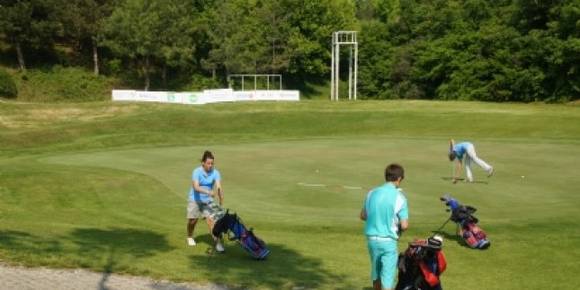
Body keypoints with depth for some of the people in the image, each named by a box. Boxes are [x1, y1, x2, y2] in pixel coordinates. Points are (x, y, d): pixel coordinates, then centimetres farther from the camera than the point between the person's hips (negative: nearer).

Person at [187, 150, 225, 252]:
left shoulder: (215, 173, -12)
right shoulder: (197, 172, -19)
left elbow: (219, 187, -23)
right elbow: (196, 187, -33)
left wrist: (221, 203, -36)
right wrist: (207, 192, -50)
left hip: (208, 200, 1)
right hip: (195, 200, -1)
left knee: (211, 219, -13)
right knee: (192, 220, 4)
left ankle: (217, 242, -15)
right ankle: (190, 237, 34)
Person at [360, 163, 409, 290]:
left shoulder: (372, 193, 2)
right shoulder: (399, 197, -12)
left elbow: (363, 216, 12)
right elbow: (404, 225, -13)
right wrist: (399, 229, 8)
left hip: (372, 239, 5)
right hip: (388, 241, -5)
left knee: (376, 272, 23)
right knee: (387, 277, 0)